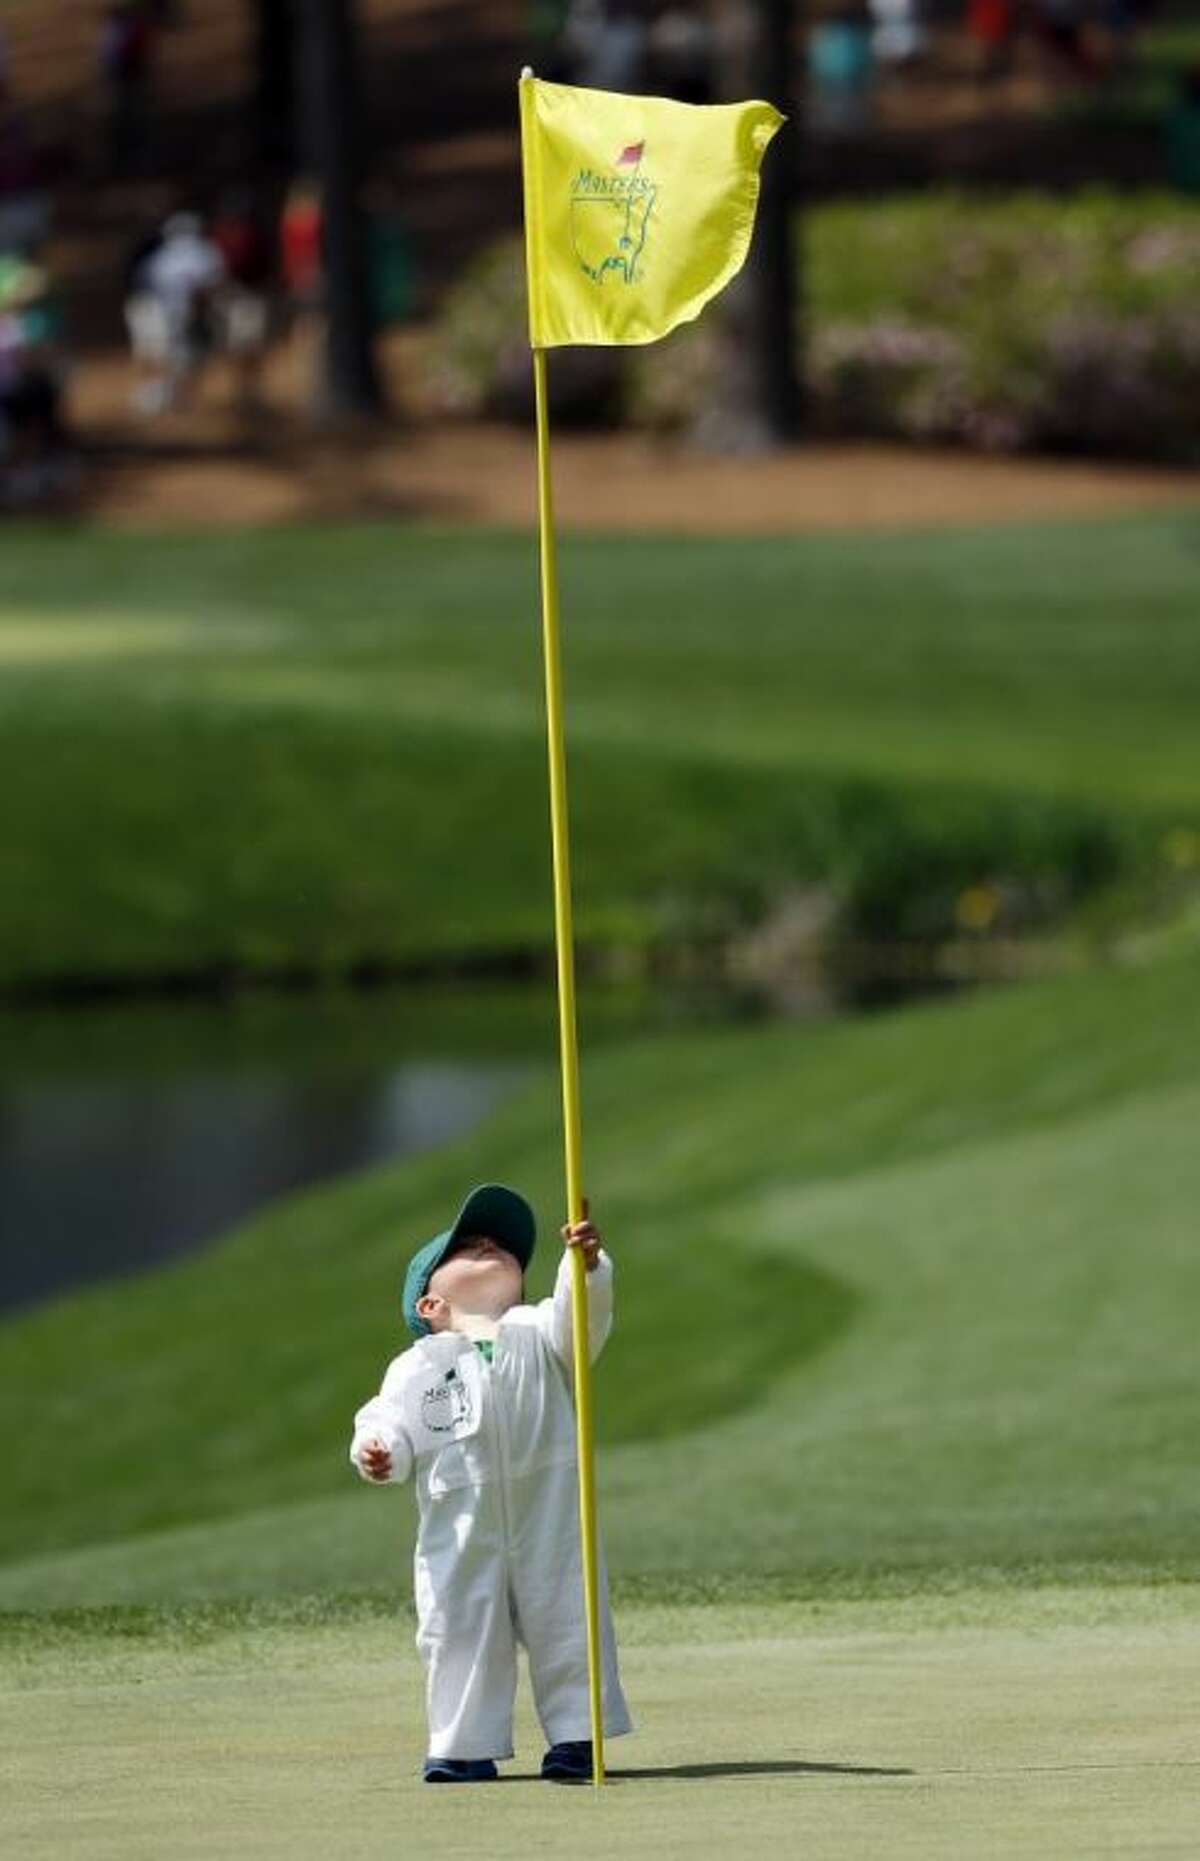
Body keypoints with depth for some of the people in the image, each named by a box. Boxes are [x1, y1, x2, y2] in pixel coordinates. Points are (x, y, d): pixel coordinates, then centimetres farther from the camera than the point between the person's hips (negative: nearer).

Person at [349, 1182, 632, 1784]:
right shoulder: (418, 1367, 8)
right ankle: (464, 1746, 11)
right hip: (460, 1526, 0)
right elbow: (391, 1424, 1)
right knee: (461, 1629, 1)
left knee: (565, 1618, 2)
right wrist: (375, 1449, -23)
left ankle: (575, 1733, 13)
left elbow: (582, 1313, -7)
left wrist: (588, 1265, -27)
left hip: (548, 1514, 0)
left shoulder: (537, 1334, 11)